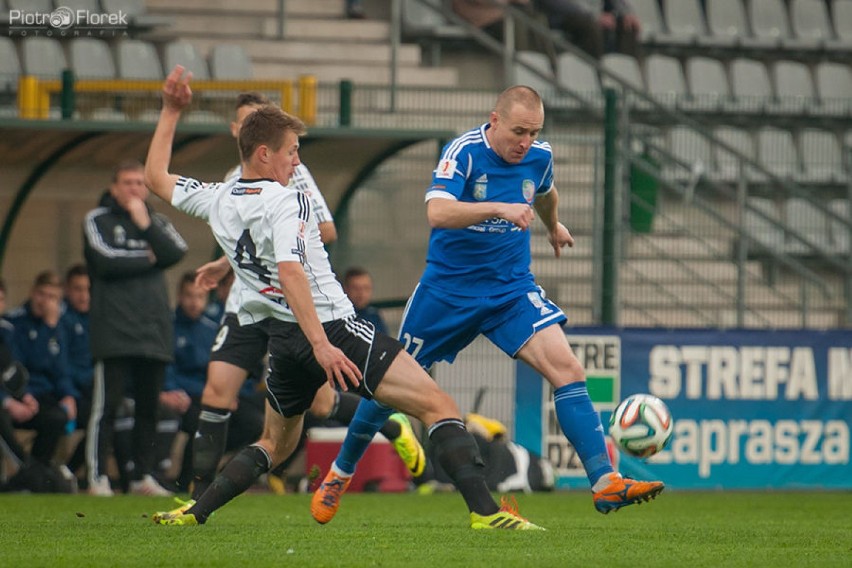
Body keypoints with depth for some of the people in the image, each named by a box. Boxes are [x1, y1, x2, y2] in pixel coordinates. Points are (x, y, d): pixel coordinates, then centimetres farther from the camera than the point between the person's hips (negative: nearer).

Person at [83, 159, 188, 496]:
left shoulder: (158, 222, 18)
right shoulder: (97, 220, 5)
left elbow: (176, 253, -2)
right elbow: (106, 261, -11)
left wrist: (145, 224, -6)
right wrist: (147, 258, 0)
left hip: (153, 330, 4)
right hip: (113, 329, -4)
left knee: (149, 406, 5)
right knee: (106, 405, -8)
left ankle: (143, 476, 11)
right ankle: (97, 476, -7)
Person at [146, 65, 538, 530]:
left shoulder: (215, 201, 9)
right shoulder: (284, 202, -10)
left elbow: (156, 177, 28)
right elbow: (289, 271, -24)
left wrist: (171, 112, 35)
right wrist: (322, 345, -31)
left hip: (283, 341, 8)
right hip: (334, 330, -8)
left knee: (276, 443, 30)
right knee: (437, 405, -12)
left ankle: (194, 513, 20)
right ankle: (483, 509, -27)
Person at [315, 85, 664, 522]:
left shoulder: (539, 157, -2)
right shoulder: (464, 152, -18)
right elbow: (437, 212, -34)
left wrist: (553, 227, 42)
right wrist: (498, 208, -44)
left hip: (512, 289, 3)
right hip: (447, 288, -3)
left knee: (566, 368, -17)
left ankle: (605, 483, -21)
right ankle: (340, 473, 31)